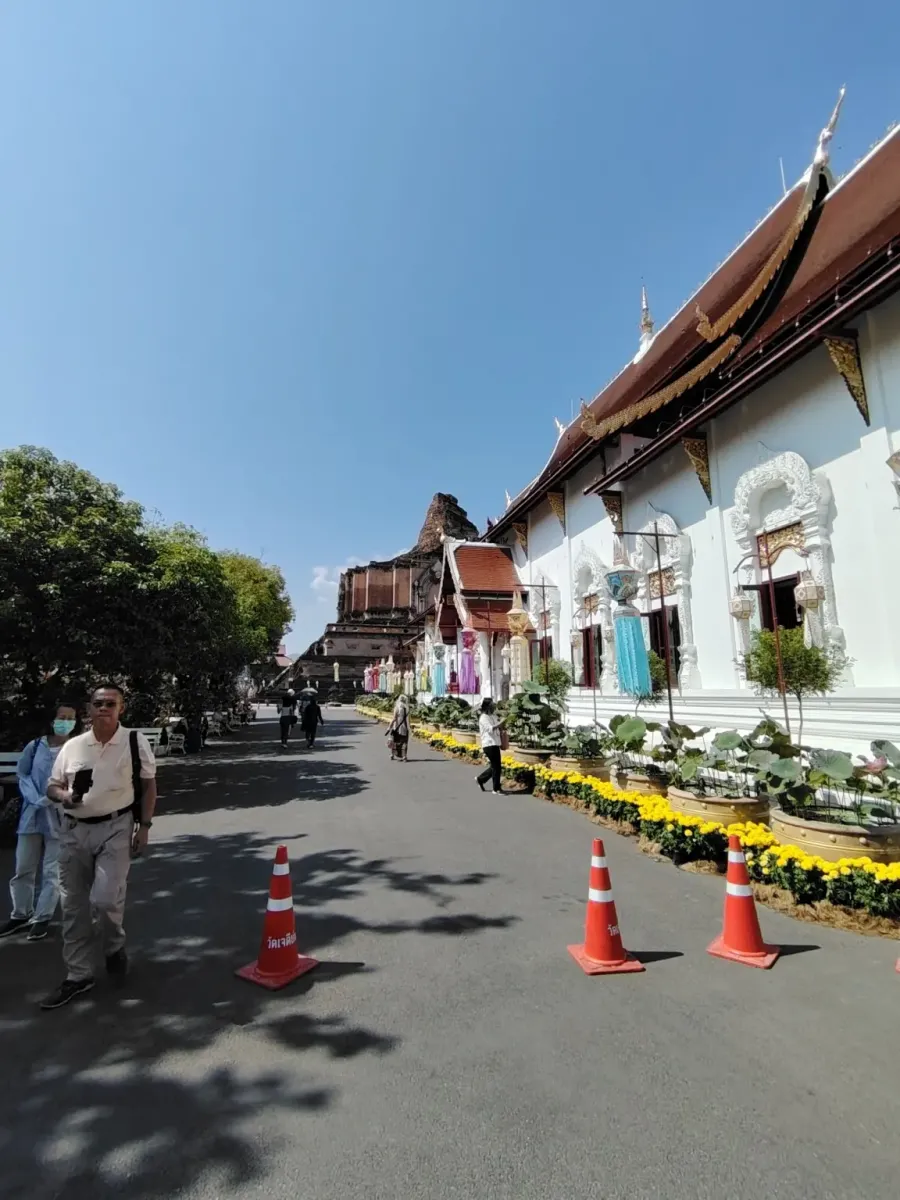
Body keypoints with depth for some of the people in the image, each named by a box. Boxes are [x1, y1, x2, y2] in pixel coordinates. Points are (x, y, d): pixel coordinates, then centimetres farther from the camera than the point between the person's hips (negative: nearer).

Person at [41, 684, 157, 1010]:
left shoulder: (135, 741, -4)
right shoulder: (72, 746, 4)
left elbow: (148, 786, 0)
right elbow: (52, 786, 12)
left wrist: (144, 826, -5)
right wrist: (64, 796, -12)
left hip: (116, 828, -4)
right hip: (74, 830, 4)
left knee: (105, 898, -11)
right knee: (73, 905, 11)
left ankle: (115, 947, 22)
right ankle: (78, 975, 28)